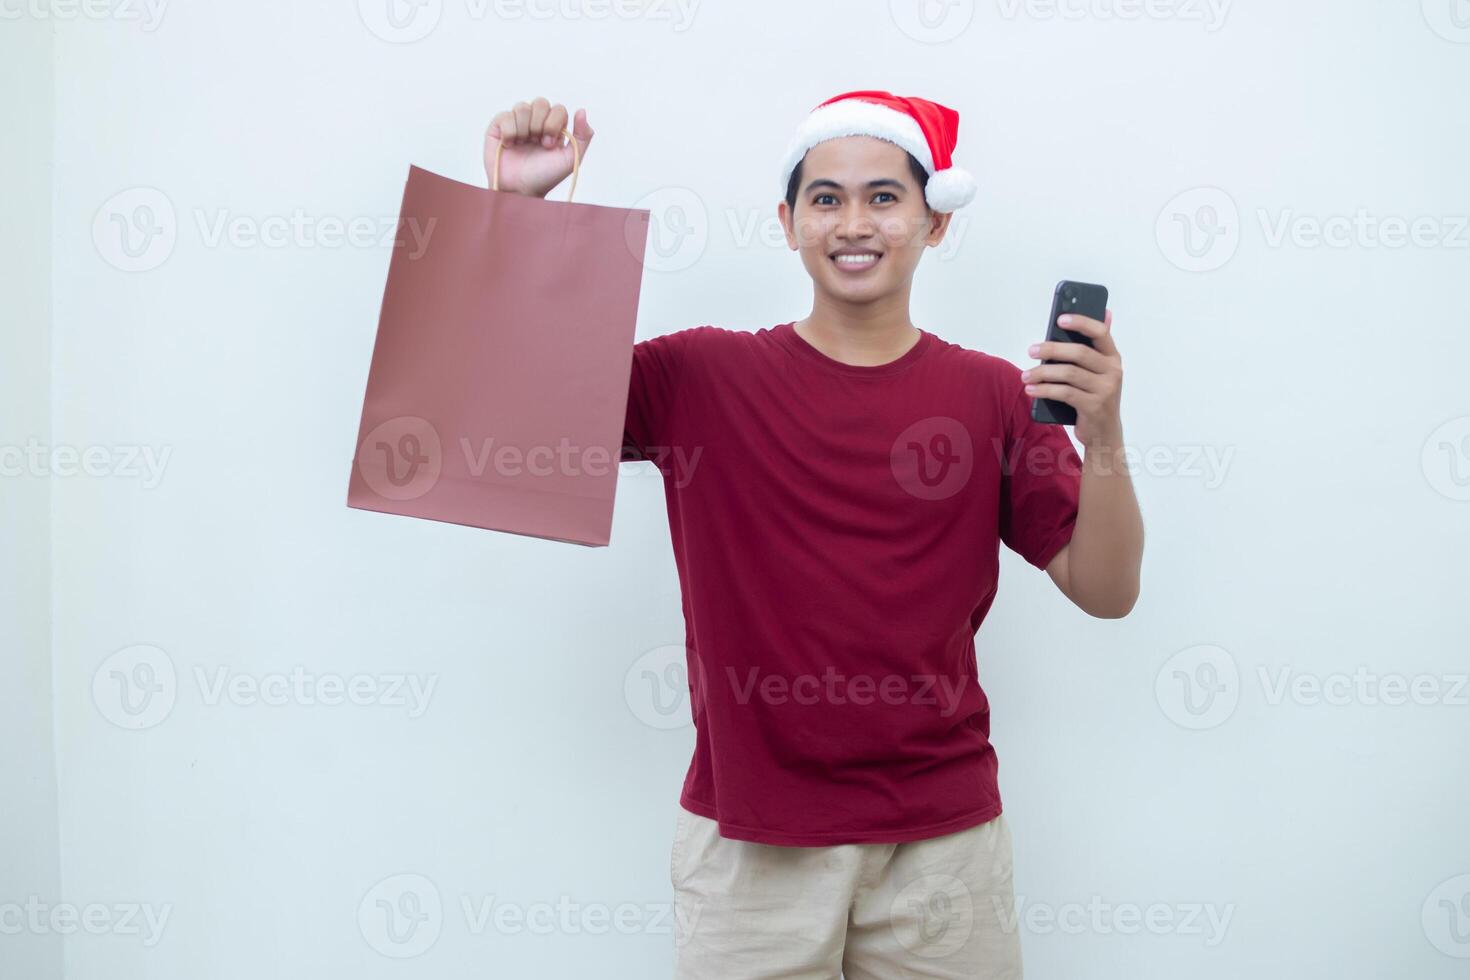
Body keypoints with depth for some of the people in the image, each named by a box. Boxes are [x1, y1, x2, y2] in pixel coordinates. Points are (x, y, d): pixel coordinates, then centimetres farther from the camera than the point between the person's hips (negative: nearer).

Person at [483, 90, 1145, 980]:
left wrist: (1104, 437, -19)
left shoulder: (993, 395, -1)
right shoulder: (701, 375, -3)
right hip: (748, 838, -1)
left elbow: (1107, 591, -2)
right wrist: (515, 204, -16)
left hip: (942, 837, 1)